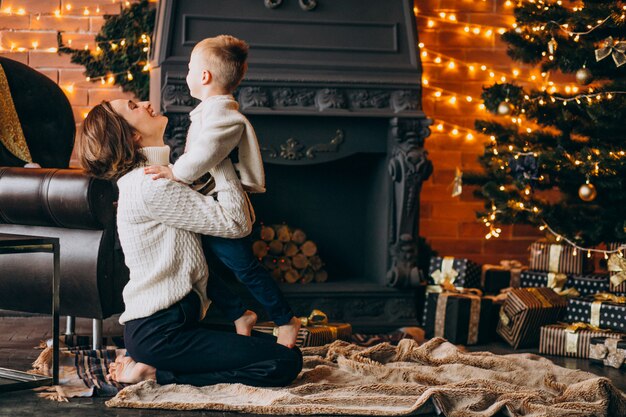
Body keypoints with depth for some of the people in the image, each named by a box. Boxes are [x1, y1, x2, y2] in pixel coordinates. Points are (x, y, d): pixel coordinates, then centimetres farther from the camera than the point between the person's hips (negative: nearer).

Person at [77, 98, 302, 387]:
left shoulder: (146, 179, 16)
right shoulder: (150, 186, -16)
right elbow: (236, 222, -15)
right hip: (158, 332, -10)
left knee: (270, 344, 16)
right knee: (286, 363, -13)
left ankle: (150, 364, 8)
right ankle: (156, 373, -9)